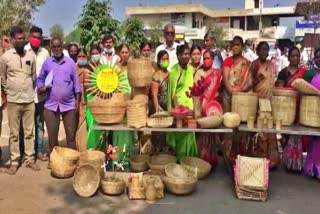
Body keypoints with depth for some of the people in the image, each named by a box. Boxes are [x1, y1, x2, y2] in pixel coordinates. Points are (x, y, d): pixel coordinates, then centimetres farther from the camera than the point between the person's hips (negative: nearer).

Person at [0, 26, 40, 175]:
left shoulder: (31, 55, 3)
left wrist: (30, 91, 11)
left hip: (29, 100, 2)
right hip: (13, 101, -2)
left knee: (29, 132, 9)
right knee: (14, 133, 7)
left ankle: (30, 159, 18)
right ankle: (14, 161, 16)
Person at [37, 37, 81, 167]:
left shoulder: (70, 62, 4)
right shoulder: (47, 63, 7)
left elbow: (76, 82, 4)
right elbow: (40, 79, 14)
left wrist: (77, 100, -1)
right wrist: (41, 87, -8)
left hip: (69, 104, -1)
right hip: (51, 105, 1)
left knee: (71, 133, 3)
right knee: (52, 134, 7)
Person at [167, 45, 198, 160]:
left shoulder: (191, 69, 8)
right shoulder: (174, 70, -11)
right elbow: (173, 91, -13)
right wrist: (176, 107, -18)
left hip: (189, 103, 6)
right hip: (179, 103, -6)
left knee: (189, 131, 10)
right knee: (180, 132, -1)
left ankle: (189, 157, 22)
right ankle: (180, 158, 11)